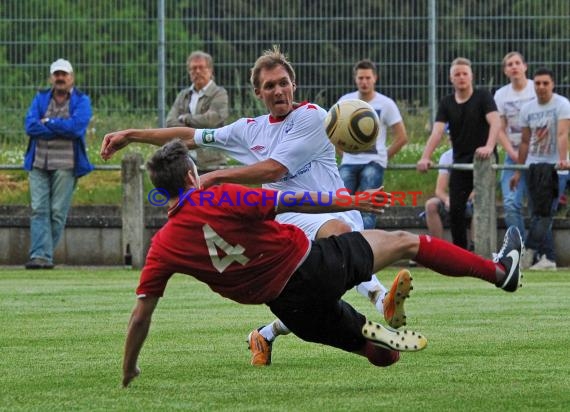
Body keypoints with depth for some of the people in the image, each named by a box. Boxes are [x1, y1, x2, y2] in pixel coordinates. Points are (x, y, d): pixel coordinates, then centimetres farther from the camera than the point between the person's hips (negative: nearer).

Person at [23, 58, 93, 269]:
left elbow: (77, 126, -12)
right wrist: (62, 129, -8)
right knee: (38, 210, -7)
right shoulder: (40, 99, 13)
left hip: (65, 165, -2)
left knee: (58, 211, -3)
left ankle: (43, 255, 3)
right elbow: (30, 126, -2)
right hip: (38, 163, 2)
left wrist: (48, 122, -4)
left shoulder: (81, 101, 5)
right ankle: (40, 255, -13)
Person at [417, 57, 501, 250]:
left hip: (483, 159, -4)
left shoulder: (482, 97, -5)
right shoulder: (446, 103, 6)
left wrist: (489, 147, -40)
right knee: (455, 209, 1)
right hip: (460, 161, 4)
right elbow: (437, 131, -7)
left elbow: (495, 122, -21)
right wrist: (425, 157, -24)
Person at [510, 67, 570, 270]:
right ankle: (547, 258, 5)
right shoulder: (527, 109, 7)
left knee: (544, 213, -10)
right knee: (538, 214, 3)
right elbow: (525, 141, 13)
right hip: (533, 165, 5)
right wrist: (518, 171, 10)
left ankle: (528, 253, -12)